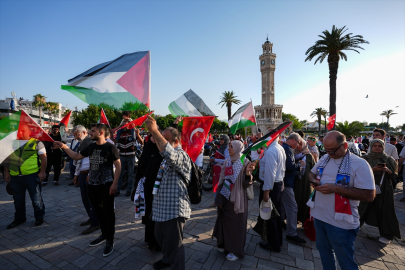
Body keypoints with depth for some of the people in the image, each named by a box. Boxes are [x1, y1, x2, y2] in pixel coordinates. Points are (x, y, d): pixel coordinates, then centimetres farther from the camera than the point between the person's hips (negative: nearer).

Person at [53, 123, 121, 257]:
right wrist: (64, 147, 8)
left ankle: (110, 240, 19)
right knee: (98, 211, 18)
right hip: (92, 184, 7)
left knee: (108, 212, 3)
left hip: (106, 185, -6)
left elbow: (118, 166, -12)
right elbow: (76, 157, 18)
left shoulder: (110, 147, -12)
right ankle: (104, 234, 37)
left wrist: (114, 183, -17)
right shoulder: (91, 147, 6)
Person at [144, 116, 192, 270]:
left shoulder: (181, 155, -22)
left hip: (174, 209, -10)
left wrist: (154, 131, -45)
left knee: (174, 244, 7)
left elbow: (170, 155, -43)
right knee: (160, 237, 28)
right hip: (162, 207, 11)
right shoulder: (168, 156, 14)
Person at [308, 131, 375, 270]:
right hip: (319, 216, 6)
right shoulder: (325, 158, 3)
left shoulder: (359, 164, -16)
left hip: (341, 222, -5)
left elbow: (369, 195, -20)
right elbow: (311, 173, 17)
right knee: (324, 251, 25)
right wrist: (314, 180, -6)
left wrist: (335, 188, -26)